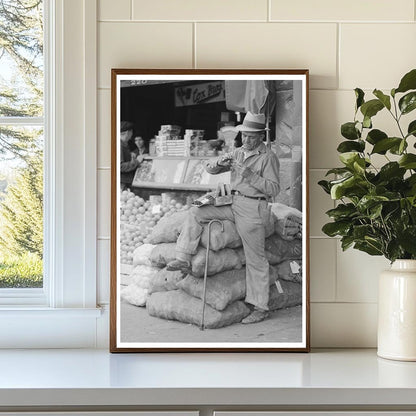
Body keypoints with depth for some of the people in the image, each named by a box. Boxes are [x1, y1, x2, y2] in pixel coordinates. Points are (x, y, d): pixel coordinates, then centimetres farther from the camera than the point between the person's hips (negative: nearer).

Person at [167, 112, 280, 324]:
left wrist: (250, 175, -22)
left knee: (255, 259, -3)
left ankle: (260, 307, 4)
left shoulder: (268, 157, -7)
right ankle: (184, 259, -5)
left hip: (253, 209, -7)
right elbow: (209, 169, 13)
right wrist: (219, 163, -9)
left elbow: (274, 189, -14)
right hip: (233, 204, 7)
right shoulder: (238, 153, 13)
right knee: (196, 212, -4)